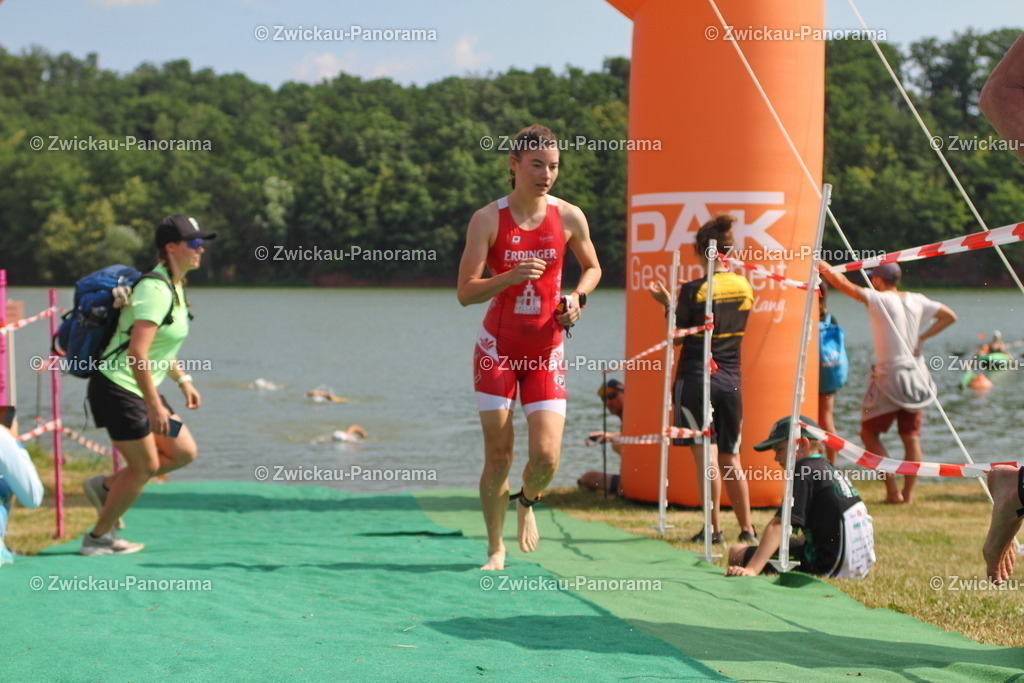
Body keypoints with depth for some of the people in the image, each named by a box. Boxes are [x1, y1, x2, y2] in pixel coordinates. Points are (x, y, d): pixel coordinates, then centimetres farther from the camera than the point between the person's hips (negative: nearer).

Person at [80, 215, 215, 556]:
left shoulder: (175, 286, 10)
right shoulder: (155, 290, -21)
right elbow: (136, 352, -28)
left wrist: (183, 380, 22)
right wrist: (154, 405, -28)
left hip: (140, 390, 10)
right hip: (118, 389, -10)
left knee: (183, 452, 10)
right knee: (145, 467, -2)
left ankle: (106, 486, 21)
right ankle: (98, 538, 14)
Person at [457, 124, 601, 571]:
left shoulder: (569, 217, -2)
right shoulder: (488, 219, -8)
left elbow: (592, 268, 16)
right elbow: (465, 292, -11)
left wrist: (577, 298, -4)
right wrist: (512, 277, -27)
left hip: (546, 350, 1)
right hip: (497, 348, -1)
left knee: (547, 456, -10)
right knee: (498, 456, -1)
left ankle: (527, 503, 26)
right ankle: (496, 551, 17)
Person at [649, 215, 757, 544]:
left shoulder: (693, 291, -11)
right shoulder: (745, 287, 4)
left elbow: (677, 336, -6)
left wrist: (667, 304, 5)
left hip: (695, 378, -5)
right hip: (730, 380, 5)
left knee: (706, 455, -4)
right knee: (730, 458, 13)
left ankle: (713, 529, -4)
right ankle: (747, 528, 13)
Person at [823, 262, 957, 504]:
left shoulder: (879, 299, -12)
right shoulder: (917, 301, 5)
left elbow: (844, 284, -13)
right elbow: (949, 316, 12)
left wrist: (824, 266, 1)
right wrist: (922, 337, 6)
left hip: (890, 377, -6)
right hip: (916, 378, 6)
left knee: (869, 433, 6)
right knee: (911, 437, 8)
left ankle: (892, 491, -1)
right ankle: (908, 493, 6)